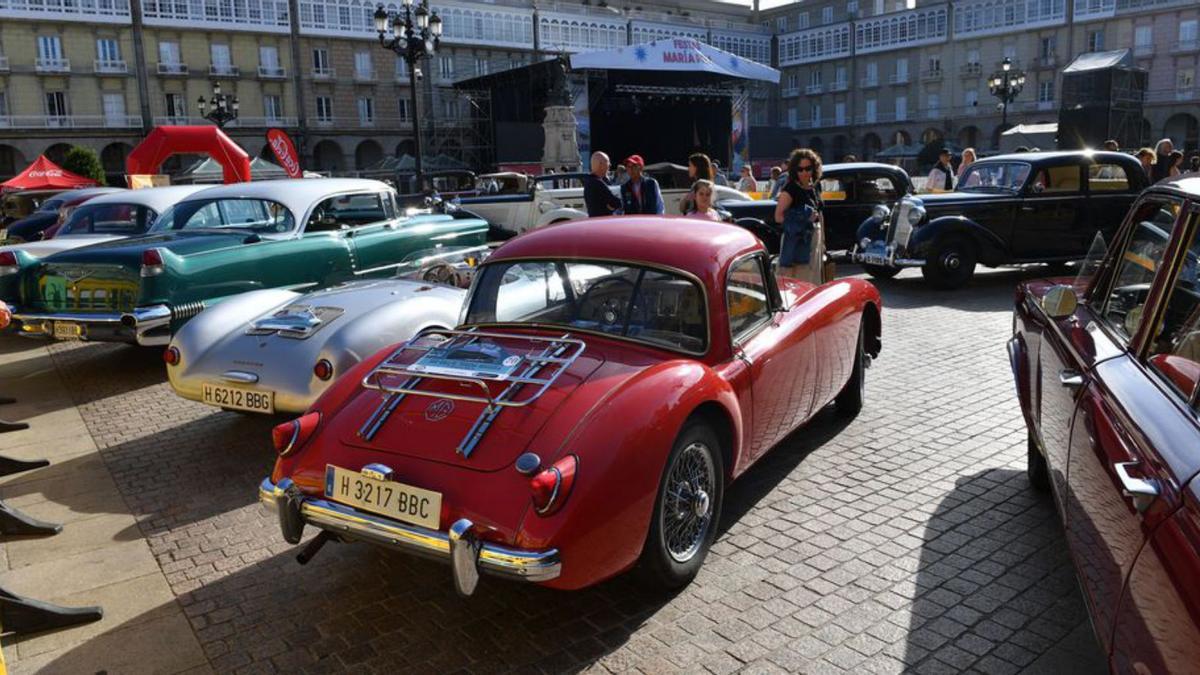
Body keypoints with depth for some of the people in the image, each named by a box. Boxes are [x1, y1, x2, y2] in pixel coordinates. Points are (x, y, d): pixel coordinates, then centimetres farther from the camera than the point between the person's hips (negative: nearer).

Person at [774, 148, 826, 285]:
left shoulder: (815, 187, 12)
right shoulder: (790, 189, -10)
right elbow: (778, 216, -17)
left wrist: (822, 240, 20)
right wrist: (803, 218, -23)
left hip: (815, 237, 7)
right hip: (797, 241, -7)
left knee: (813, 279, 12)